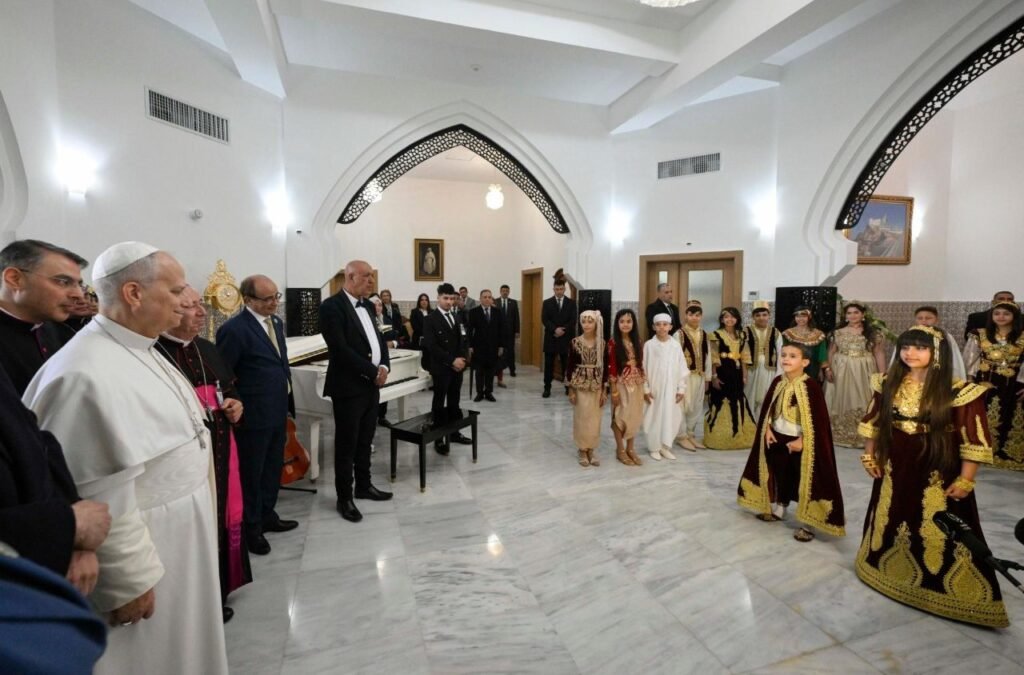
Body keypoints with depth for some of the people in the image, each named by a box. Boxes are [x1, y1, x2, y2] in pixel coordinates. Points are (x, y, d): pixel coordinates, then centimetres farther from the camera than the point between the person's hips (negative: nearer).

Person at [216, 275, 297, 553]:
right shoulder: (234, 329, -18)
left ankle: (267, 515, 38)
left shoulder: (276, 322, 8)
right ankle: (251, 527, 27)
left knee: (273, 469, 20)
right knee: (251, 473, 10)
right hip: (253, 416, -8)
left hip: (278, 411, 8)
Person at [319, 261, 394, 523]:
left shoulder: (366, 306, 13)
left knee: (365, 440, 18)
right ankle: (345, 498, 19)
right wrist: (374, 372, -17)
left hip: (371, 385, 8)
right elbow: (340, 349, -22)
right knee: (347, 444, 5)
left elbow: (378, 339, 14)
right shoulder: (332, 306, -14)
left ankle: (364, 485, 33)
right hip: (349, 386, -7)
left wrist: (384, 366, -4)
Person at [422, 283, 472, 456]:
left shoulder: (458, 317, 12)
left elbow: (463, 341, 11)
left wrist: (461, 359, -6)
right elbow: (431, 346, -16)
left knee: (454, 402, 13)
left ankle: (454, 433, 26)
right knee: (439, 403, 3)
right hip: (441, 368, -5)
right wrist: (452, 361, -18)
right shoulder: (430, 319, -7)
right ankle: (438, 439, 10)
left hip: (458, 366, 6)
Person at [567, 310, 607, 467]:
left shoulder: (602, 343, -2)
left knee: (595, 419, 8)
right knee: (581, 418, 5)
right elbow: (570, 366, -3)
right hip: (580, 385, -1)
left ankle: (592, 449, 23)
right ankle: (582, 450, 20)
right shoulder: (575, 342, -6)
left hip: (597, 385, 2)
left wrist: (604, 390, -1)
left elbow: (605, 367, 2)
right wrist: (571, 389, -6)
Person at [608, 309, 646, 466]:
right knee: (620, 416, 4)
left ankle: (631, 449, 25)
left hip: (636, 384, 5)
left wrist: (643, 385, 7)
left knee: (635, 416, 11)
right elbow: (611, 367, -11)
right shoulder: (613, 342, -10)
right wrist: (614, 390, -13)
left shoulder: (636, 341, 7)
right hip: (621, 384, -5)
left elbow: (640, 364, 10)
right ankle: (620, 450, 17)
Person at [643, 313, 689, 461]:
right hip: (654, 388, -2)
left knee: (670, 417, 7)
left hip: (671, 388, 2)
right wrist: (645, 388, -6)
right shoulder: (649, 345, -6)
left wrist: (681, 389, 2)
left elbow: (682, 368, 4)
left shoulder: (676, 345, 0)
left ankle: (665, 447, 21)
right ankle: (654, 447, 17)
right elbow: (644, 368, -4)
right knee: (655, 417, 4)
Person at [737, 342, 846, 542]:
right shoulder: (777, 382, 1)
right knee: (779, 476, 20)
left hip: (800, 442, -6)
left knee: (804, 480, 4)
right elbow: (766, 409, 9)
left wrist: (802, 440, -17)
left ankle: (806, 523, 17)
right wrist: (767, 429, -1)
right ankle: (778, 510, 38)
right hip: (777, 438, 6)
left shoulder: (811, 386, -17)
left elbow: (818, 419, -16)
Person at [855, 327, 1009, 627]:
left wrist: (965, 481, -13)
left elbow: (973, 441, -12)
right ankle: (888, 568, 41)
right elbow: (874, 422, 7)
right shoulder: (888, 384, -2)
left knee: (937, 532, 8)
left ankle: (936, 583, 27)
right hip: (894, 469, 4)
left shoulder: (958, 392, -15)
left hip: (937, 475, -4)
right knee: (889, 522, 20)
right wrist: (869, 456, 7)